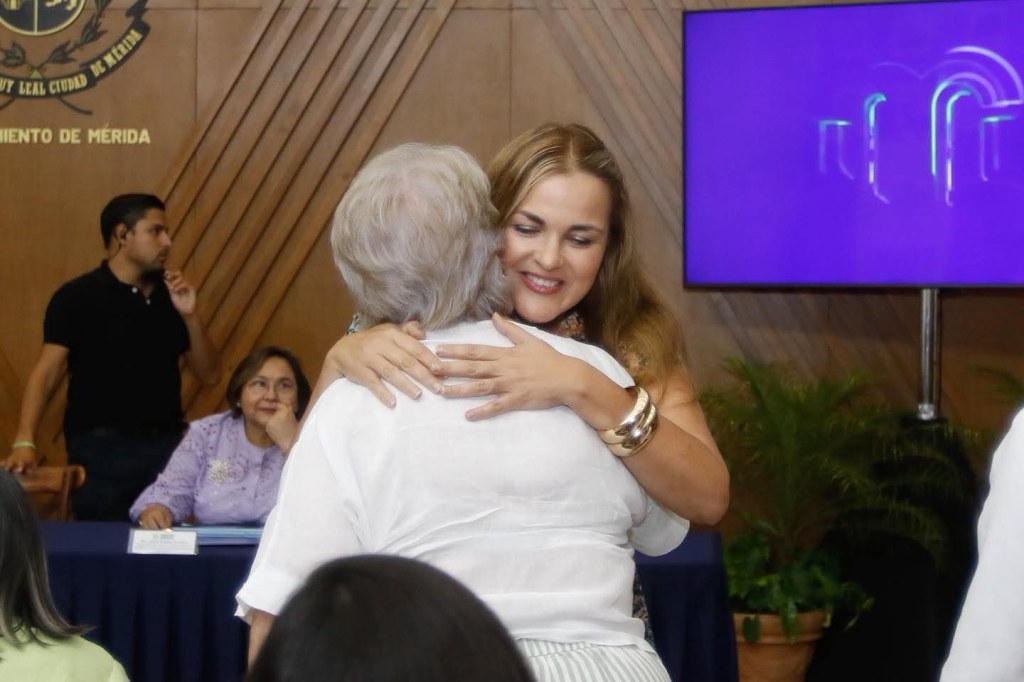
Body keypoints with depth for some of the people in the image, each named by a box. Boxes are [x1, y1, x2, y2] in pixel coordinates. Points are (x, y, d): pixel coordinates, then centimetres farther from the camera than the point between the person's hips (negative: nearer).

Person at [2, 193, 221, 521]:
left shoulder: (170, 296, 11)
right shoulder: (77, 297, -4)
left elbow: (210, 375, 10)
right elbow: (47, 371, -12)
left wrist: (190, 316, -6)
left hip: (167, 444, 5)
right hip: (103, 447, -4)